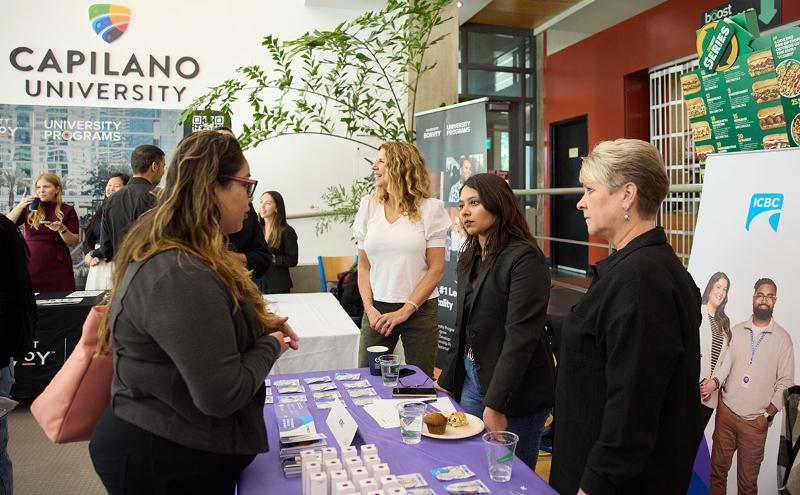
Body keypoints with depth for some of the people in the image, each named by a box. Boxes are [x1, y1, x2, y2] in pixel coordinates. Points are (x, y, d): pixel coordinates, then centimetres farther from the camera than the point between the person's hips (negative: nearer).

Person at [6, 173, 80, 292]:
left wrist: (61, 229, -17)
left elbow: (74, 243, 1)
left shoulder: (67, 210, 3)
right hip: (30, 267, 2)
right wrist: (20, 206, -7)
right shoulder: (30, 208, 9)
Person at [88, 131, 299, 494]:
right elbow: (222, 394, -29)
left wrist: (258, 327, 3)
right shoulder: (179, 275, -29)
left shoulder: (169, 255, 5)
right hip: (169, 462, -10)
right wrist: (271, 345, -11)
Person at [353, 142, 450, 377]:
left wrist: (406, 310, -12)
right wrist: (369, 308, -6)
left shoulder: (429, 208, -3)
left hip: (419, 310, -2)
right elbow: (363, 266, 8)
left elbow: (436, 268, -5)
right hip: (376, 309, 2)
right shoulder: (369, 207, 6)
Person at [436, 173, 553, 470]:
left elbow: (521, 337, -21)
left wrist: (496, 404, -22)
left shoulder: (524, 259, -17)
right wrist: (448, 380, 10)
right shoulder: (471, 259, 9)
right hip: (470, 380, 8)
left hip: (515, 392, -7)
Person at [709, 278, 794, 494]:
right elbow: (724, 364, 2)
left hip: (755, 421, -2)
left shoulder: (783, 338, -1)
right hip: (726, 411, 2)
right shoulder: (737, 330, 5)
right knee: (718, 469, 9)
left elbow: (785, 382, -1)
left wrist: (768, 415, -7)